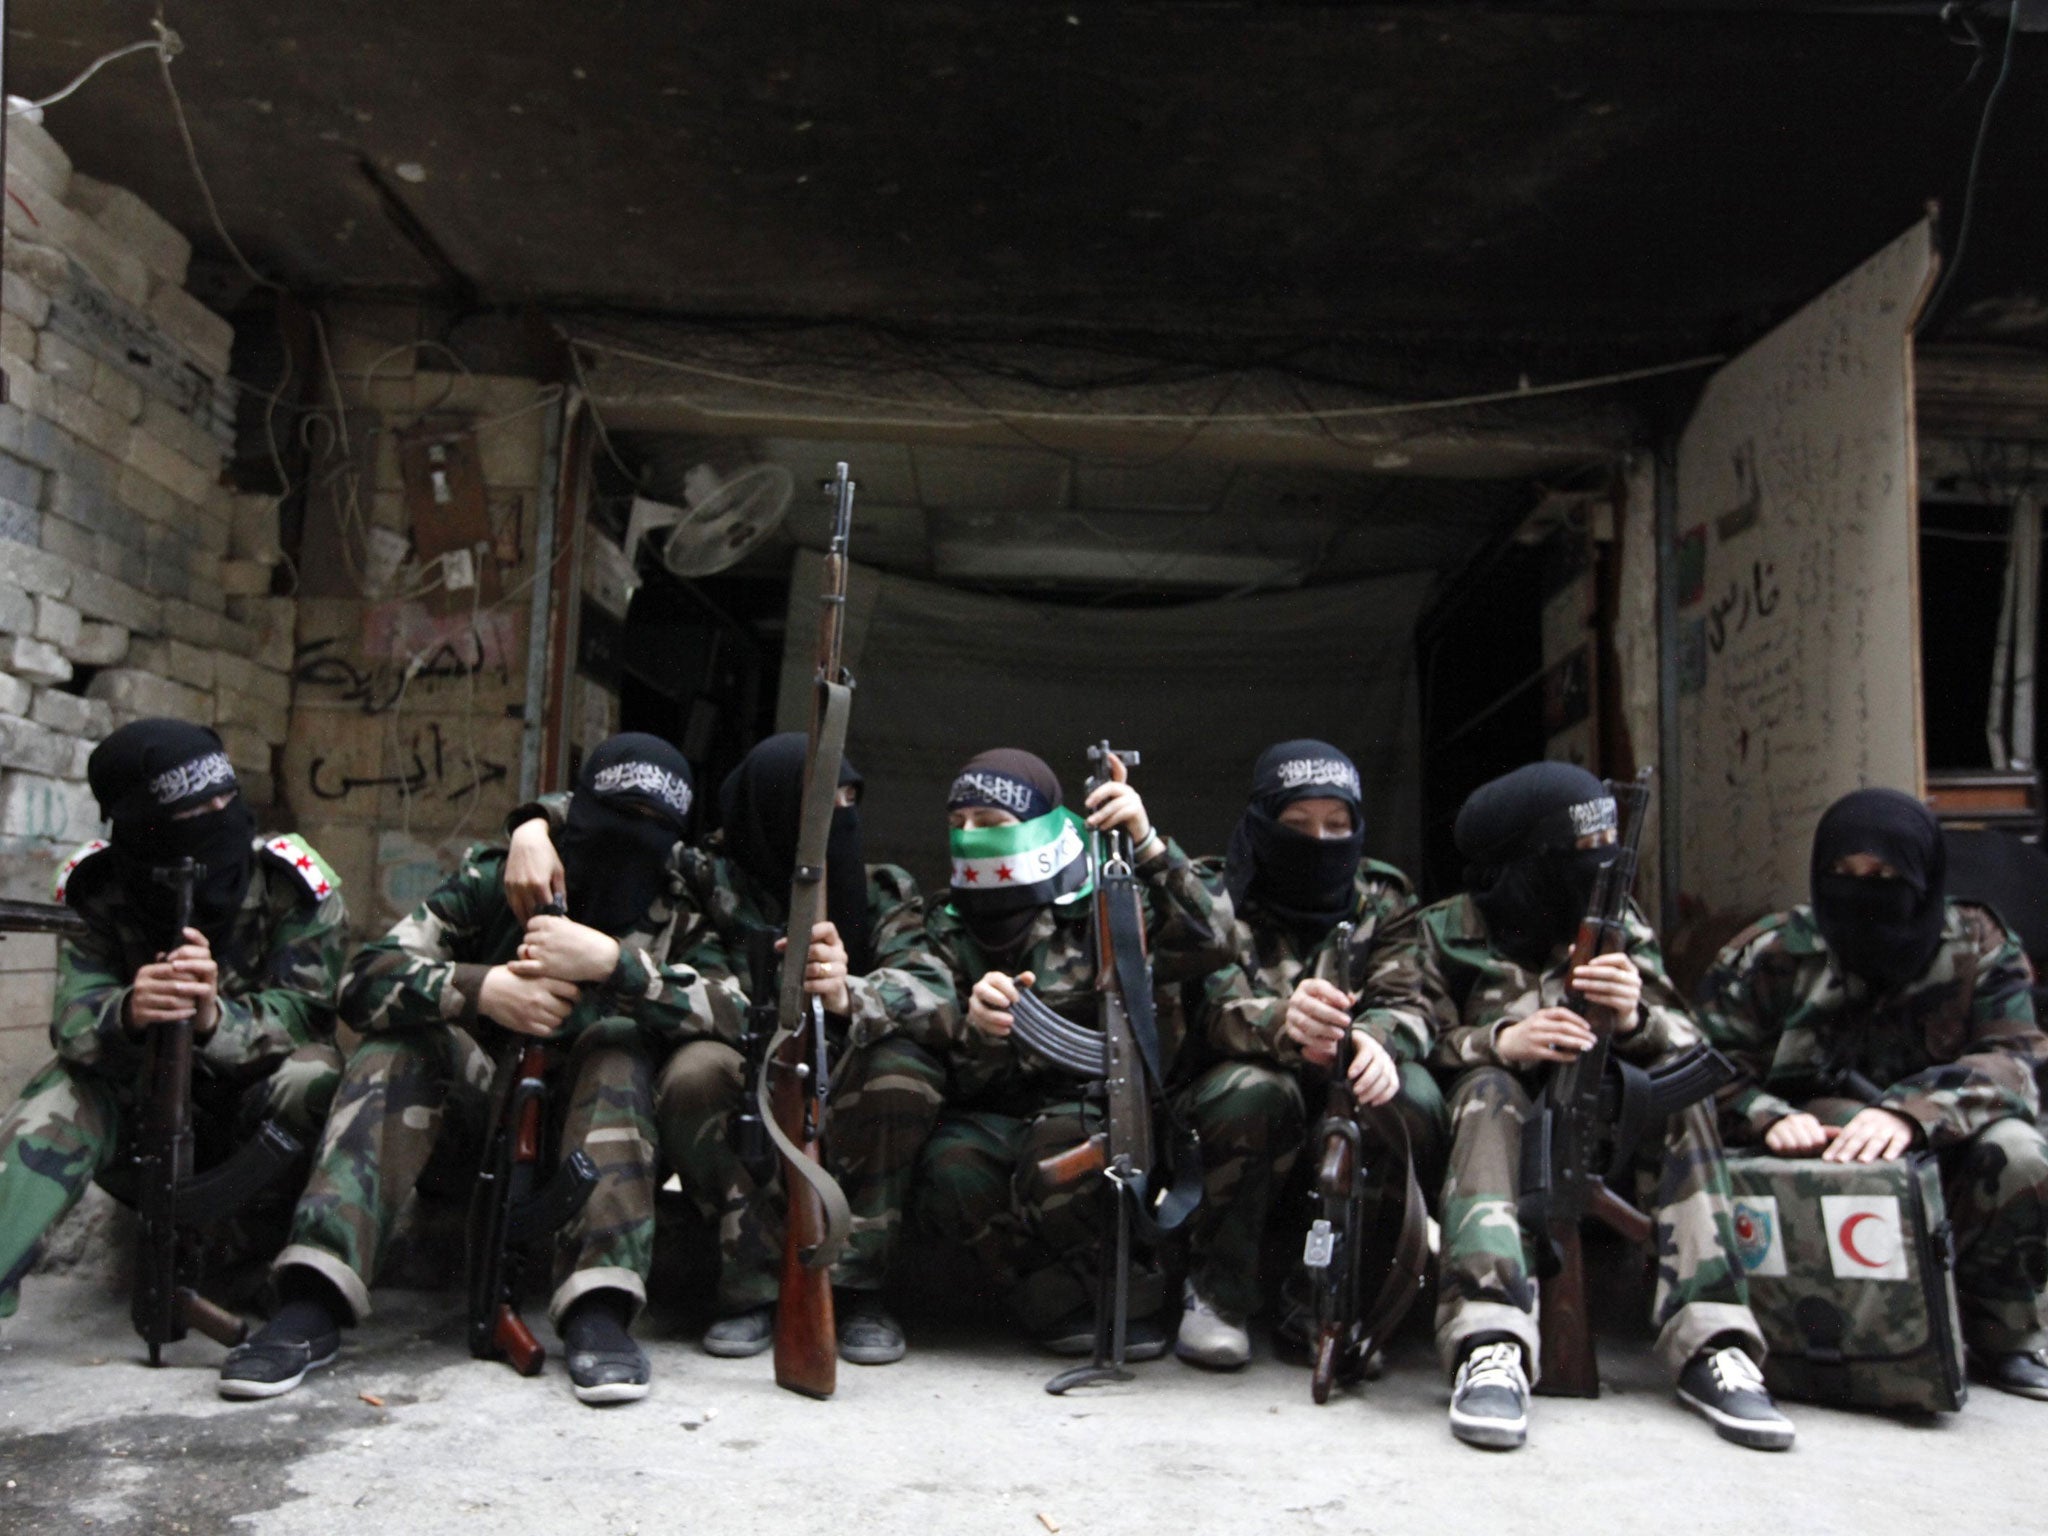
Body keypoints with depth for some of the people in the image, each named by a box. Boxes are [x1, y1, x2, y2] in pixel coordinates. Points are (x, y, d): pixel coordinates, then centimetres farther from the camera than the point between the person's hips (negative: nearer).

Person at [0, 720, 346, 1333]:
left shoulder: (295, 885, -18)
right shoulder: (97, 889, -11)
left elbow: (302, 1012, -24)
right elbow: (74, 1017, -20)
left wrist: (214, 1017, -47)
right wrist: (127, 1014, -46)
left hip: (262, 1119, -2)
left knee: (311, 1079, -34)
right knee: (63, 1092, -26)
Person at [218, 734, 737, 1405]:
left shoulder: (683, 906, -7)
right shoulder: (495, 878, -6)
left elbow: (737, 1005, -26)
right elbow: (365, 979, -16)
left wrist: (612, 962, -36)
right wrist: (481, 989, -33)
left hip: (603, 1126, -1)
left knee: (619, 1037, -28)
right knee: (405, 1033, -23)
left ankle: (599, 1307, -38)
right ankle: (314, 1298, -31)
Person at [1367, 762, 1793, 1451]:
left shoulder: (1619, 930, 10)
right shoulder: (1440, 935, 0)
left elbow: (1687, 1047, 0)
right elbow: (1390, 1036, -14)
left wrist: (1635, 1019, -23)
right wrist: (1498, 1041, -30)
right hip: (1485, 1138, -3)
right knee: (1487, 1086, -32)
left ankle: (1711, 1343, -27)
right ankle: (1490, 1344, -46)